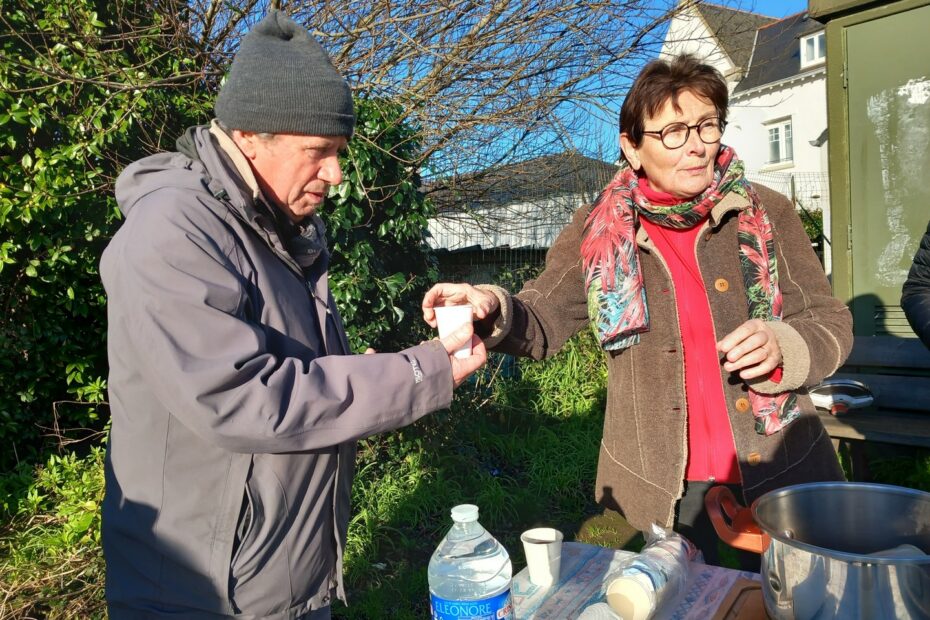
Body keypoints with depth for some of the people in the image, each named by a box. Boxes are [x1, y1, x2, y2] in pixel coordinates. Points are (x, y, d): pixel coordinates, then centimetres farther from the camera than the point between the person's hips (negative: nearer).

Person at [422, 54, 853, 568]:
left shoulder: (767, 213, -1)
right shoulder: (598, 232, -2)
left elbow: (832, 324, 4)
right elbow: (540, 324, -3)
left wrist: (782, 345, -18)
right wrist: (495, 310, -25)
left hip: (783, 473, 1)